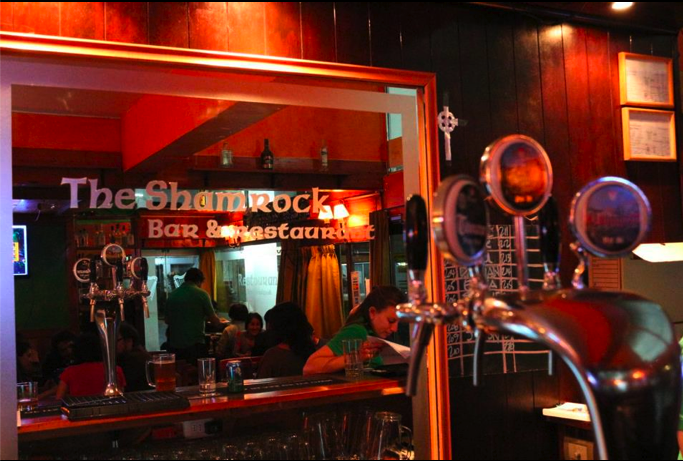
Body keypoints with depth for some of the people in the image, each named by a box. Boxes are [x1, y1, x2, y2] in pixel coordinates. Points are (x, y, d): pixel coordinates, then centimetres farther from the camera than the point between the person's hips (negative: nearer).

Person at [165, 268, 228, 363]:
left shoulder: (172, 295, 6)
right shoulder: (201, 294, -6)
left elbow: (167, 321, 15)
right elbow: (214, 320, -4)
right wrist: (222, 322, 19)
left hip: (174, 346, 4)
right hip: (195, 345, -4)